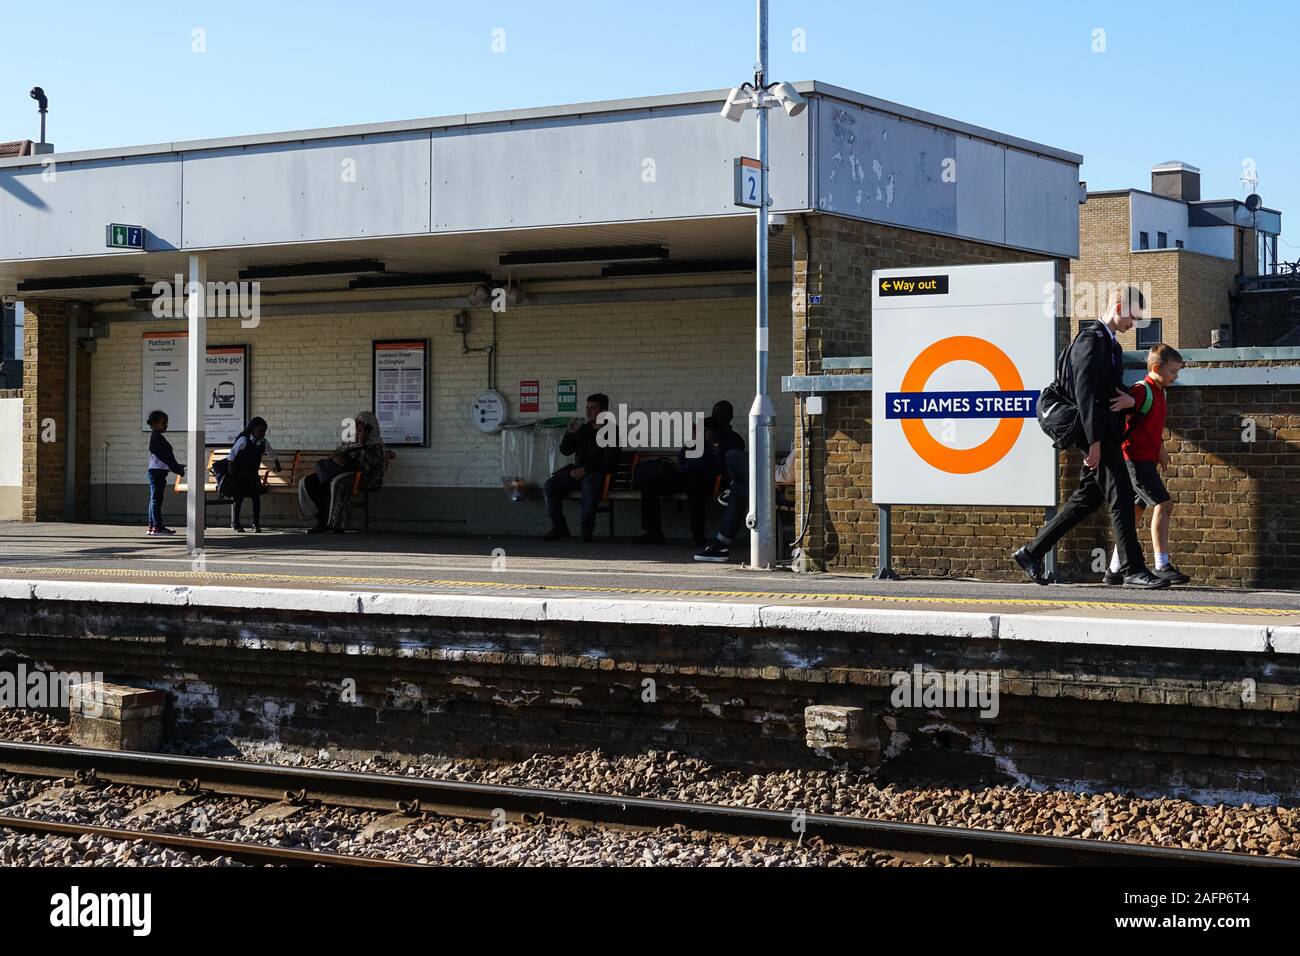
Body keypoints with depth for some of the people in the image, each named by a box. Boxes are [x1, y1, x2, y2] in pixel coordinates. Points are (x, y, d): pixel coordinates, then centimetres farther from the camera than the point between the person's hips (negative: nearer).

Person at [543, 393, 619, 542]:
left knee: (589, 485, -40)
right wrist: (570, 433, -4)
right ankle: (559, 527, -8)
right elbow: (565, 450, 13)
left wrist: (586, 469, -19)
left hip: (597, 473, -6)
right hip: (578, 470, 6)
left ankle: (587, 529, -28)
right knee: (549, 486, -17)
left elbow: (609, 462, -9)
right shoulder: (583, 429, 16)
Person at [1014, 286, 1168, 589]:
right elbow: (1084, 390, -19)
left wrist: (1129, 399, 2)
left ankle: (1031, 552, 17)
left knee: (1087, 498, 12)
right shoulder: (1091, 339, -11)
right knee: (1121, 496, -9)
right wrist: (1094, 440, -24)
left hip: (1106, 432, 10)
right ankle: (1132, 569, -7)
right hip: (1096, 432, -10)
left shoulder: (1112, 345, 20)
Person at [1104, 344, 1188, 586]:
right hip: (1135, 458, -10)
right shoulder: (1142, 390, -13)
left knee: (1136, 511, 11)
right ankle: (1162, 566, -16)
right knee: (1163, 504, -15)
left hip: (1146, 460, 10)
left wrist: (1160, 448, 19)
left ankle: (1114, 570, 16)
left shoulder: (1159, 393, 17)